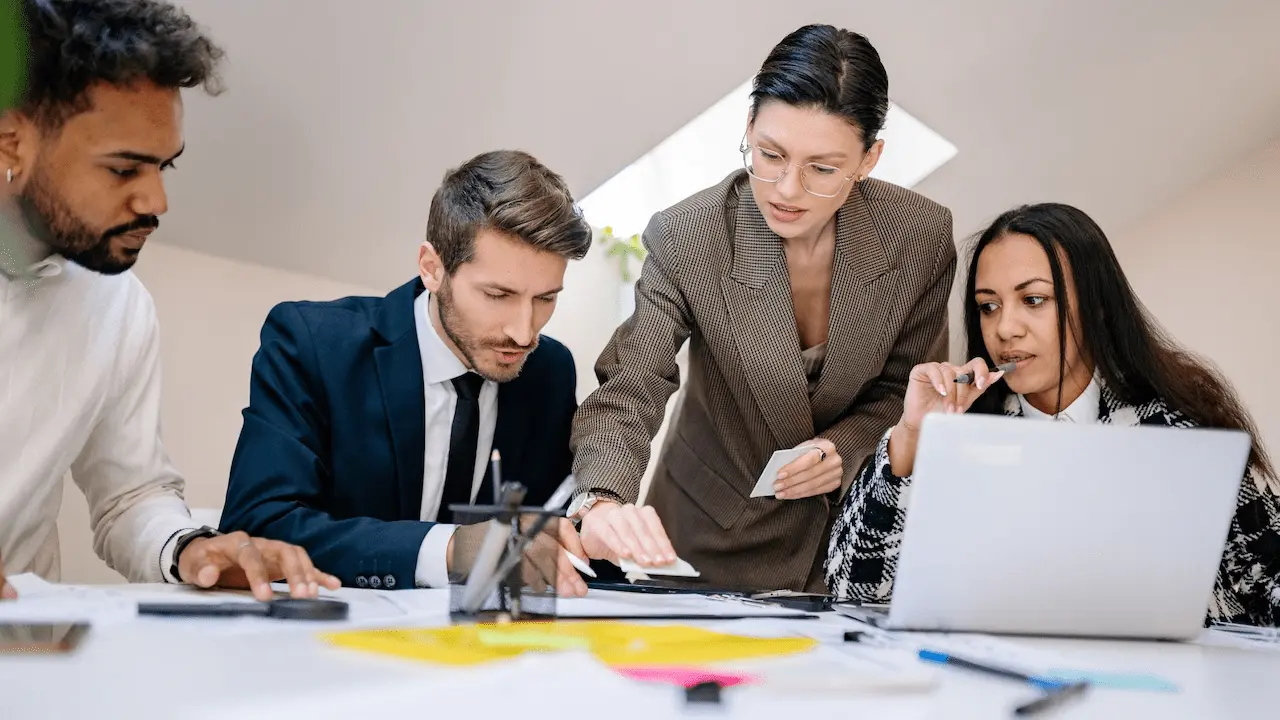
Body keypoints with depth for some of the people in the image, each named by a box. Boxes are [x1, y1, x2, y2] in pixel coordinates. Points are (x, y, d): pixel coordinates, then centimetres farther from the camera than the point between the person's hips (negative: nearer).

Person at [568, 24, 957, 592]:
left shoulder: (922, 237, -11)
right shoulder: (686, 240, -17)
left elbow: (907, 391, 2)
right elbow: (627, 391, -22)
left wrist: (845, 450, -17)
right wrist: (602, 503, -42)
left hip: (856, 530, 1)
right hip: (714, 537, -1)